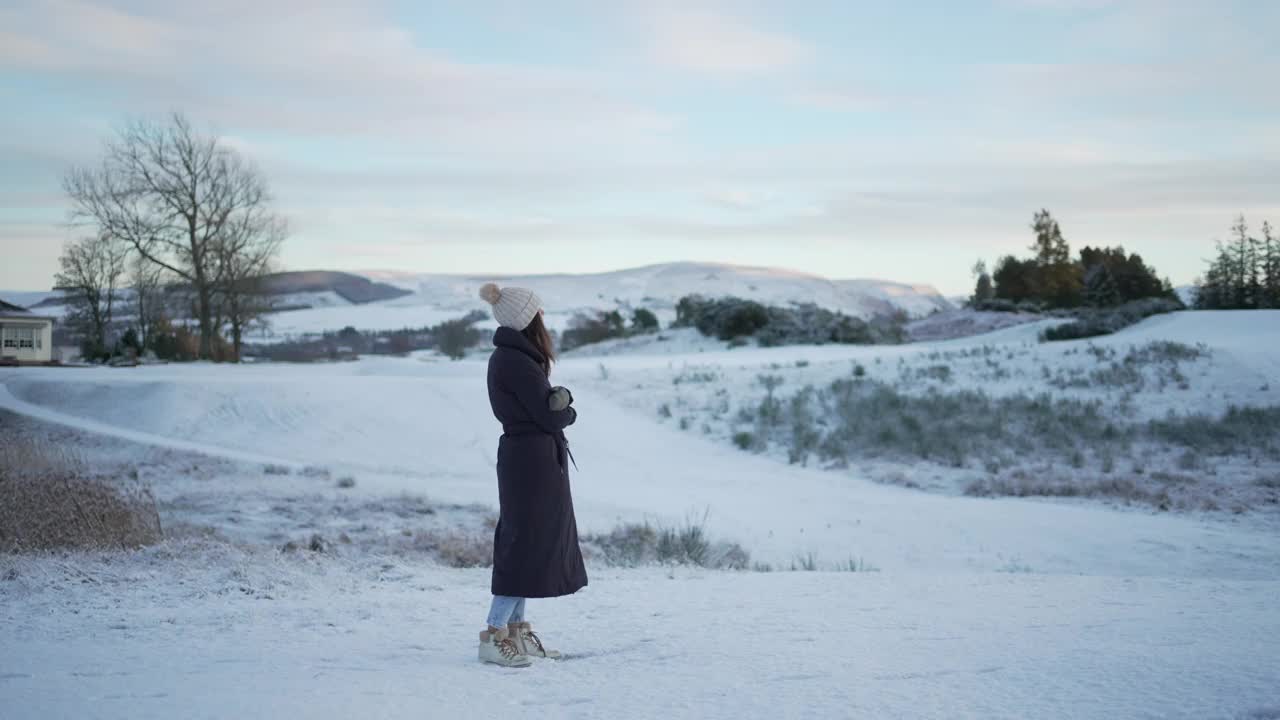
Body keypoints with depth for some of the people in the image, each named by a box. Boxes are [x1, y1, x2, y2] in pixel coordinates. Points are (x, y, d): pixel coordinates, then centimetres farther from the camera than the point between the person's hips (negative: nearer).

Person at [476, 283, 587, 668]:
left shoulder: (507, 356, 13)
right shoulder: (518, 361, -18)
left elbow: (549, 403, 11)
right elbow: (551, 417, -17)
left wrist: (559, 400, -9)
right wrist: (568, 411, 3)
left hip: (523, 458, 10)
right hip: (534, 459, -10)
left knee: (526, 543, 15)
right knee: (528, 544, -8)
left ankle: (516, 629, 23)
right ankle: (493, 636, -6)